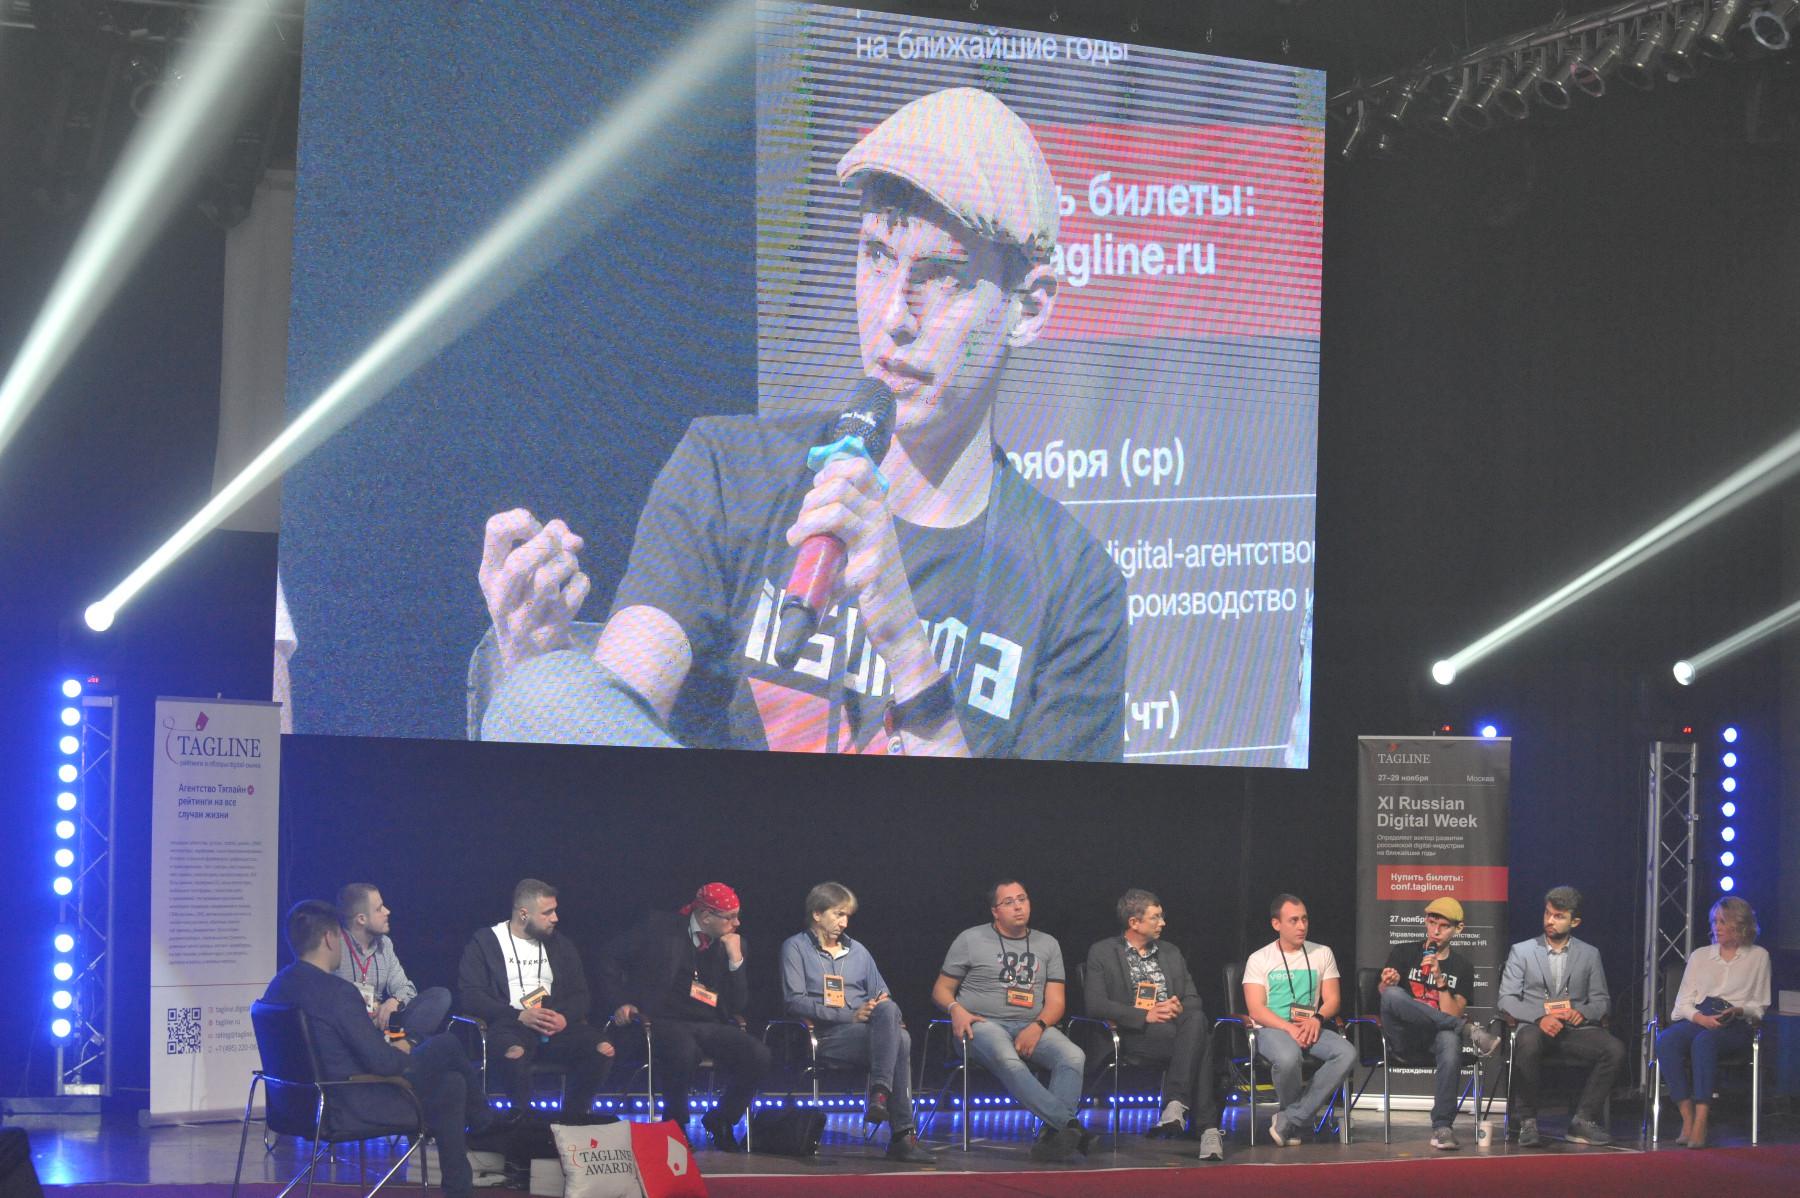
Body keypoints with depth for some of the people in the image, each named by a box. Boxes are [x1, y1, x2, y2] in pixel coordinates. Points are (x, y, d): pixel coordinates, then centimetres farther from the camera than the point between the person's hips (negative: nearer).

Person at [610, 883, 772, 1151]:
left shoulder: (734, 945, 12)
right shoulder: (660, 926, 3)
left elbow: (739, 1005, 7)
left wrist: (735, 958, -4)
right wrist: (624, 1002, -8)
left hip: (712, 1026, 4)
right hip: (667, 1022, -4)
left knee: (758, 1056, -24)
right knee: (684, 1052, -39)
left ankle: (721, 1120, 1)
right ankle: (676, 1125, -13)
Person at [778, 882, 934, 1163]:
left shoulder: (857, 950, 27)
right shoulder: (796, 948, 9)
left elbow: (883, 996, 22)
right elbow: (795, 1001, -5)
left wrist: (886, 1011, -5)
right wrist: (850, 1016, -14)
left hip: (866, 1030, 5)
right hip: (826, 1035, -5)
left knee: (888, 1010, -34)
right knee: (899, 1041, -32)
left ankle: (880, 1093, -41)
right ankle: (902, 1134, -37)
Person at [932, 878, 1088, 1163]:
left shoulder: (1047, 944, 17)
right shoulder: (971, 940, 10)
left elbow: (1055, 1001, 11)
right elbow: (941, 989, 12)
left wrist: (1038, 1027, -11)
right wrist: (956, 1009, -12)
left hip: (1032, 1027, 4)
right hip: (983, 1024, -3)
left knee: (1073, 1056, -28)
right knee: (1007, 1059, -39)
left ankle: (1053, 1136, -44)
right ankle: (1070, 1124, -52)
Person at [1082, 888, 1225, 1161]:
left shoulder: (1171, 953, 25)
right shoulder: (1102, 953, 9)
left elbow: (1194, 1000, 21)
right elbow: (1095, 1003, -4)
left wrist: (1180, 1008, -5)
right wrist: (1145, 1016, -15)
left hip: (1176, 1030, 4)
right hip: (1134, 1035, -4)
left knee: (1197, 1021, -36)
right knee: (1200, 1039, -35)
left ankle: (1175, 1105, -43)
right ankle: (1207, 1128, -40)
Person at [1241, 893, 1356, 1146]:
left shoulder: (1322, 954, 15)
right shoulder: (1259, 959, 6)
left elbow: (1332, 999, 10)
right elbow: (1256, 1011, -4)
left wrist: (1317, 1018, -13)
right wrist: (1289, 1029, -19)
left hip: (1311, 1028, 4)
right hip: (1271, 1030, -4)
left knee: (1347, 1053, -29)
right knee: (1288, 1057, -40)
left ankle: (1290, 1121, -27)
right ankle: (1301, 1115, -10)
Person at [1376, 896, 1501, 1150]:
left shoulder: (1461, 967, 13)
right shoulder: (1404, 953, 13)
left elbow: (1452, 1013, 1)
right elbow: (1383, 991, -3)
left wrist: (1439, 979, -13)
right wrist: (1387, 983, -26)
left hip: (1435, 1036, 0)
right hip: (1402, 1036, 0)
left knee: (1450, 1041, -39)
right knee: (1393, 994, -34)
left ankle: (1442, 1128, -39)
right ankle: (1468, 1030, -31)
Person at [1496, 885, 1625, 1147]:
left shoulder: (1589, 954, 16)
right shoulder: (1521, 951, 10)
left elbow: (1602, 1000, 15)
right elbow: (1506, 1000, 2)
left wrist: (1582, 1013, -10)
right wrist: (1540, 1018, -17)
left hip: (1575, 1028, 2)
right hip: (1535, 1027, -2)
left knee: (1614, 1049, -28)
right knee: (1527, 1044, -40)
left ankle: (1583, 1120, -17)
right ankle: (1527, 1122, -27)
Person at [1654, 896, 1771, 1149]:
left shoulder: (1758, 956, 16)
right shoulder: (1700, 956, 22)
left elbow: (1759, 1005, 14)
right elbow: (1683, 1001, 13)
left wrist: (1739, 1011, -9)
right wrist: (1700, 1017, -9)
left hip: (1736, 1025, -3)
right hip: (1696, 1020, 3)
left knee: (1704, 1041, -40)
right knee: (1666, 1040, -33)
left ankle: (1700, 1124, -46)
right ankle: (1687, 1117, -36)